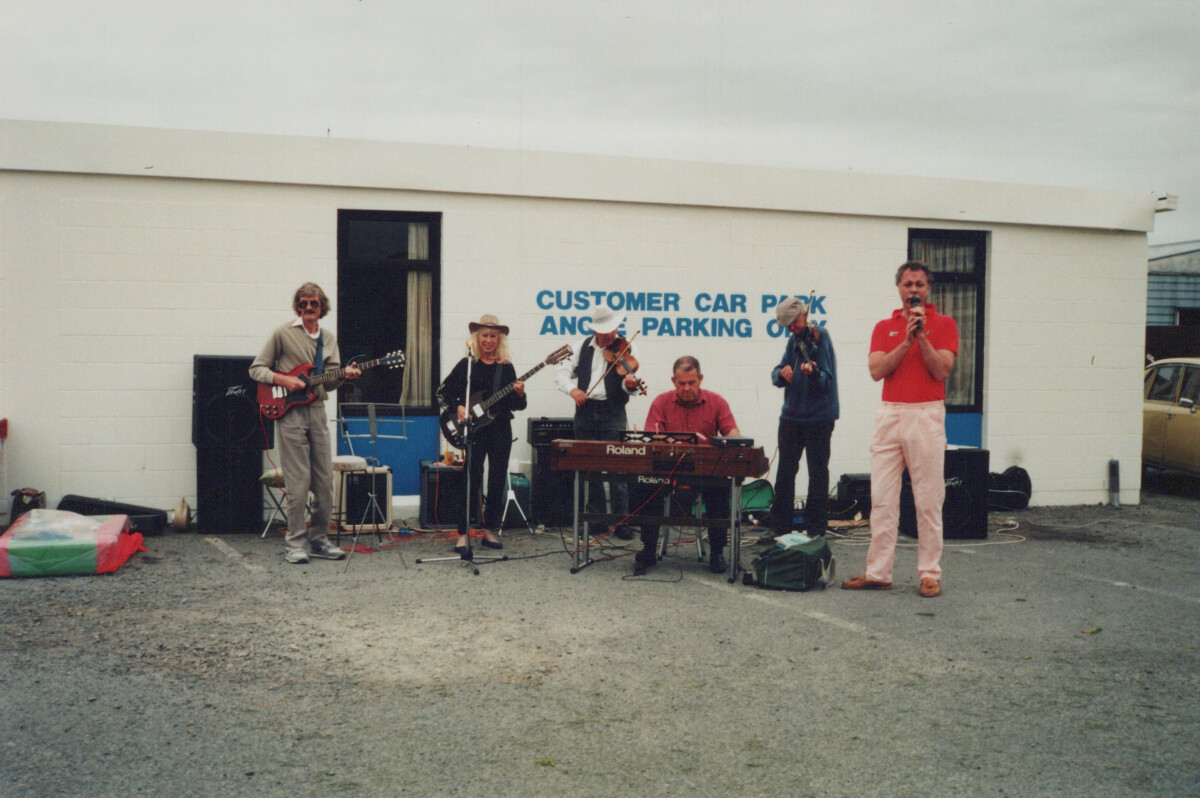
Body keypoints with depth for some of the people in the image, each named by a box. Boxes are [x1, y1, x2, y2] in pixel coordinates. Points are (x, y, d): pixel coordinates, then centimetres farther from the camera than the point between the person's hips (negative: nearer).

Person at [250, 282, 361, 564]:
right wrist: (283, 380, -13)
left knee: (325, 481, 5)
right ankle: (294, 543, 2)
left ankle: (319, 539, 16)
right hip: (291, 413, -5)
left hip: (317, 411, 5)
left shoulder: (328, 339, 15)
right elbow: (256, 368, 2)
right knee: (298, 483, -7)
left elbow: (329, 382, 12)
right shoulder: (283, 334, 1)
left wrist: (344, 375, -9)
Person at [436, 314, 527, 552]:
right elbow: (443, 391, 5)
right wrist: (458, 407, -10)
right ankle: (463, 534, -3)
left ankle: (489, 530, 17)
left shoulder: (506, 367, 10)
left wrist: (519, 394, -11)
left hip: (500, 429, 3)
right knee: (472, 480, -8)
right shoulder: (466, 365, 3)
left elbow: (517, 405, 10)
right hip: (474, 429, -3)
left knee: (498, 481, 5)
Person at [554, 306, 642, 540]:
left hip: (612, 413, -4)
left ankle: (622, 522, -1)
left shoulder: (626, 349, 0)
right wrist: (571, 388, -10)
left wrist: (630, 384, -33)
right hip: (585, 413, 4)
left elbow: (628, 385, -9)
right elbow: (561, 372, 9)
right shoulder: (583, 347, 9)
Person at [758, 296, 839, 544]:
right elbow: (777, 374, 10)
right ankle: (779, 526, 15)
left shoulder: (820, 337, -9)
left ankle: (815, 529, 8)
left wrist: (813, 372, -37)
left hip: (818, 417, -6)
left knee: (818, 473, 1)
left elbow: (827, 380, -17)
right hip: (791, 415, 7)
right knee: (785, 471, 8)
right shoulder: (794, 340, 12)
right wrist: (782, 373, -12)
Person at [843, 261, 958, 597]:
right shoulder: (884, 327, 13)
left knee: (928, 501, -1)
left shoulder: (943, 324, 5)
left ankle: (930, 573, 6)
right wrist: (906, 341, -10)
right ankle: (878, 573, 8)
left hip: (926, 416, -3)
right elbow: (877, 370, -1)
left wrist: (922, 336, -13)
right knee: (881, 499, 3)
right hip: (889, 415, 3)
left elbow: (941, 370, -7)